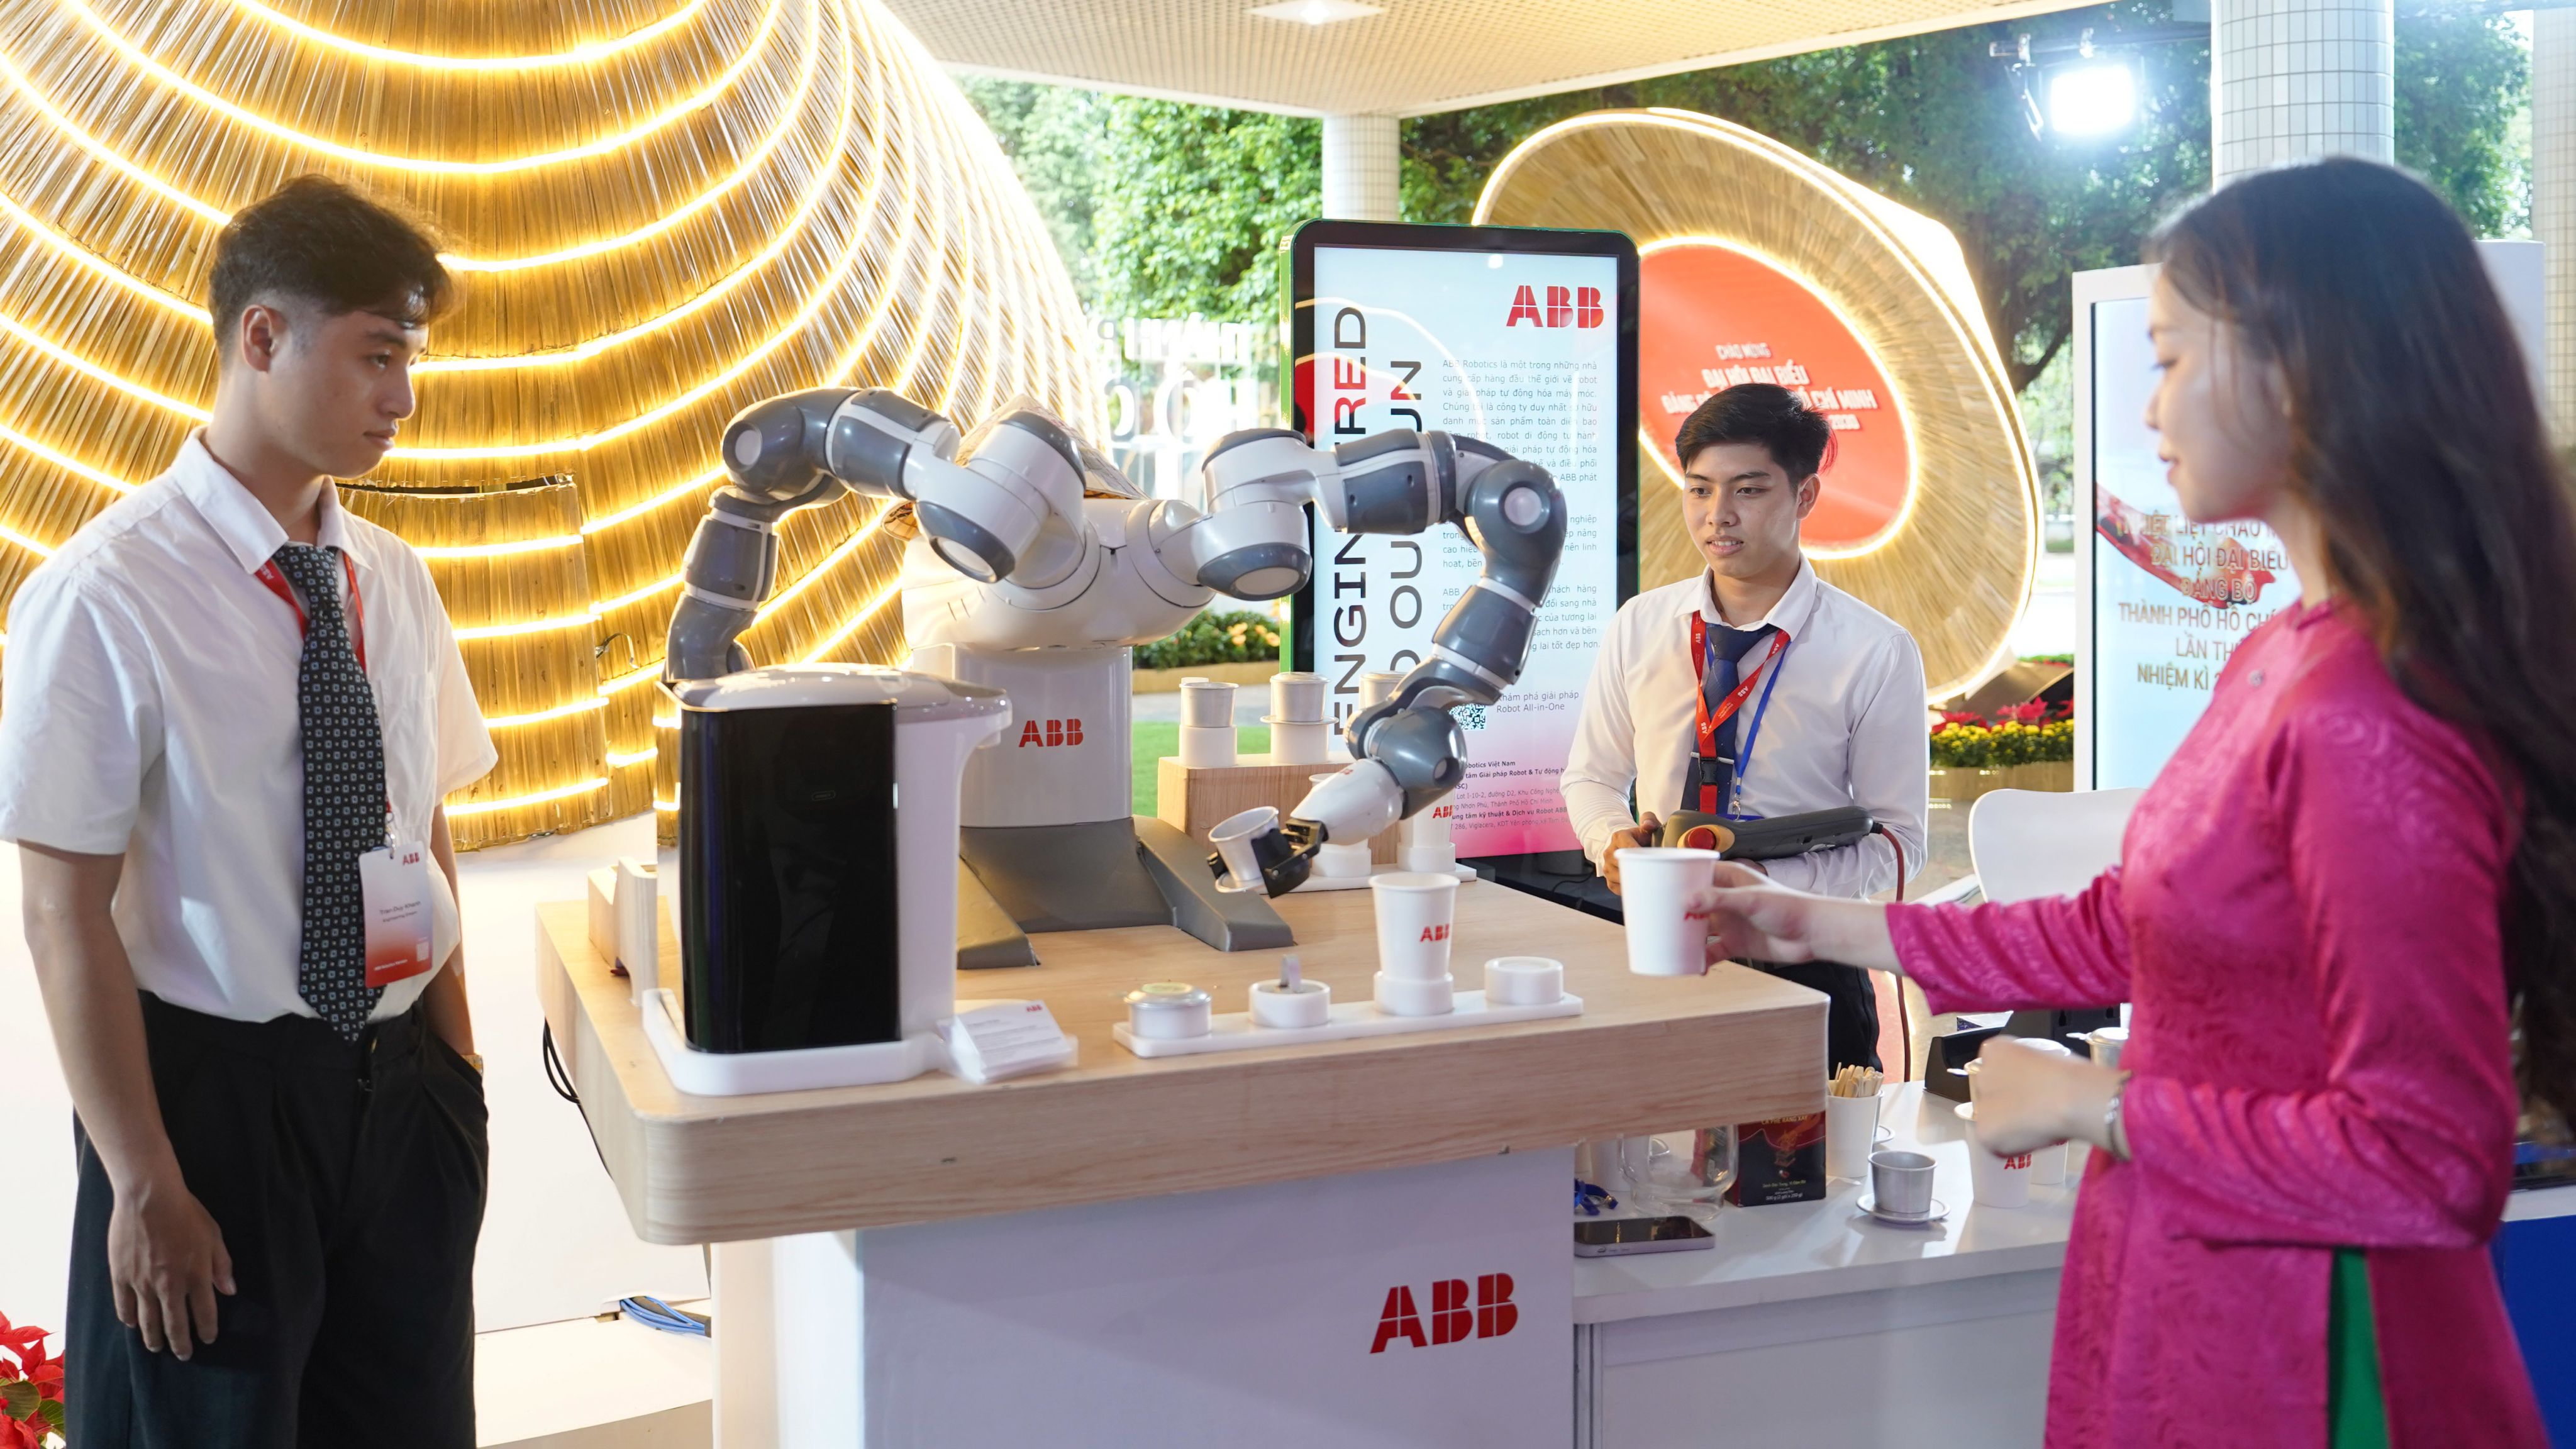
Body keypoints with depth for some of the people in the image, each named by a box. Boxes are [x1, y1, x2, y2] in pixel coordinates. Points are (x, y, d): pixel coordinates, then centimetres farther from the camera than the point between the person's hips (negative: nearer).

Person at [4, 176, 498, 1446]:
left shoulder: (392, 582, 4)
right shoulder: (104, 597, -14)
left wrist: (457, 1072, 5)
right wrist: (144, 1183, -13)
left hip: (400, 1084, 6)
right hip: (215, 1088, -5)